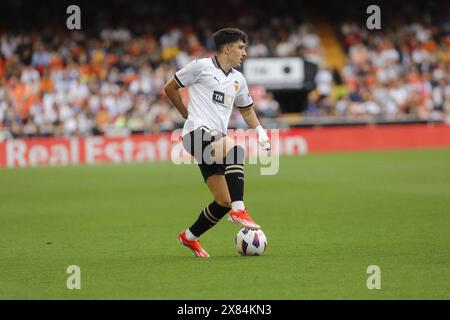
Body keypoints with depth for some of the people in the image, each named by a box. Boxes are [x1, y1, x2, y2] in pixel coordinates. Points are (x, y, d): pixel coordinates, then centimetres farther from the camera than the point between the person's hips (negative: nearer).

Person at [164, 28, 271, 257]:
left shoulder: (238, 79, 20)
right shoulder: (201, 66, 1)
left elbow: (246, 110, 34)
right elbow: (170, 87, 8)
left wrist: (259, 131, 16)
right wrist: (188, 114, 11)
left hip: (217, 141, 8)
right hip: (197, 133, -8)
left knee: (223, 202, 0)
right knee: (235, 148, -37)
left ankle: (190, 237, 22)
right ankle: (238, 210, -41)